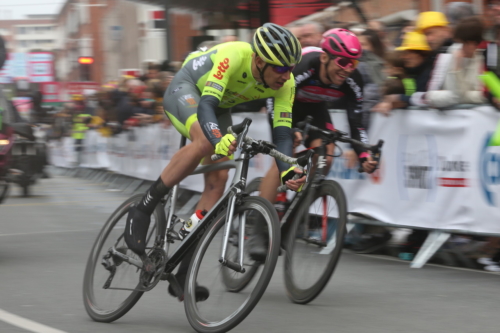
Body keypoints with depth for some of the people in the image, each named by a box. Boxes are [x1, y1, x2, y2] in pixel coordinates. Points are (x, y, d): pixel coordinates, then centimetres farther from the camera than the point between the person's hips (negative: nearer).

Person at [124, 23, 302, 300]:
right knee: (205, 142, -37)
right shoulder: (233, 56, -38)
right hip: (185, 89, -6)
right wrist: (219, 138, -66)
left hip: (220, 106, 6)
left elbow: (282, 132, -21)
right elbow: (205, 106, -46)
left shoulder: (285, 85, -22)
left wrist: (288, 171, -39)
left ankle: (183, 274, -3)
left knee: (217, 180, -9)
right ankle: (142, 212, -23)